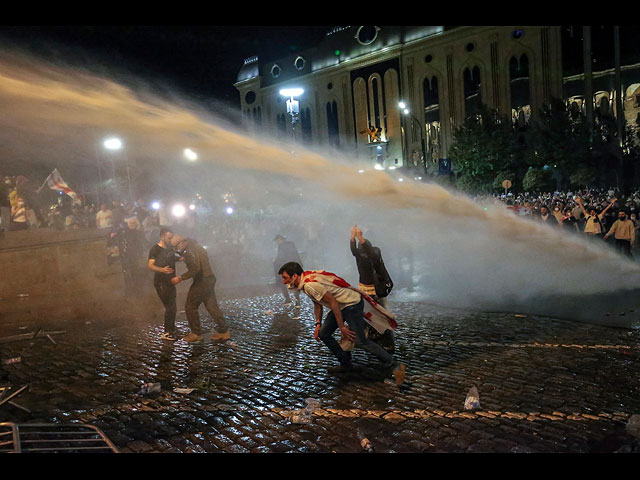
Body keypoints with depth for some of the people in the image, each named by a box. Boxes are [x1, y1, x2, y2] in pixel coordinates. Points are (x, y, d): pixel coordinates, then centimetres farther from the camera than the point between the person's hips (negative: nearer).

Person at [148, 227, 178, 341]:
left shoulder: (170, 247, 9)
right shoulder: (155, 249, -14)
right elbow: (150, 265, -23)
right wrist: (162, 269, -40)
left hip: (170, 282, 8)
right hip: (161, 283, -8)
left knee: (172, 308, 14)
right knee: (170, 307, -9)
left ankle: (171, 330, 28)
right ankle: (167, 333, 2)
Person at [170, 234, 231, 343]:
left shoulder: (189, 251, -16)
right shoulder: (195, 245, 14)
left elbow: (195, 269, -25)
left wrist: (180, 278, -20)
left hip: (201, 281, -10)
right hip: (209, 278, 10)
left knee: (190, 306, 3)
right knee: (212, 305, 11)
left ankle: (196, 333, 9)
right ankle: (224, 331, 11)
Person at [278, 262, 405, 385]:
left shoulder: (309, 285, -25)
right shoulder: (306, 280, 6)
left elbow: (333, 302, -25)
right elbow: (317, 304, 16)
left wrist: (341, 327, -20)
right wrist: (318, 324, 8)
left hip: (352, 304, -10)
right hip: (341, 306, 10)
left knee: (361, 340, -11)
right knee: (323, 334, 9)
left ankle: (395, 366, -2)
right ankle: (346, 364, 21)